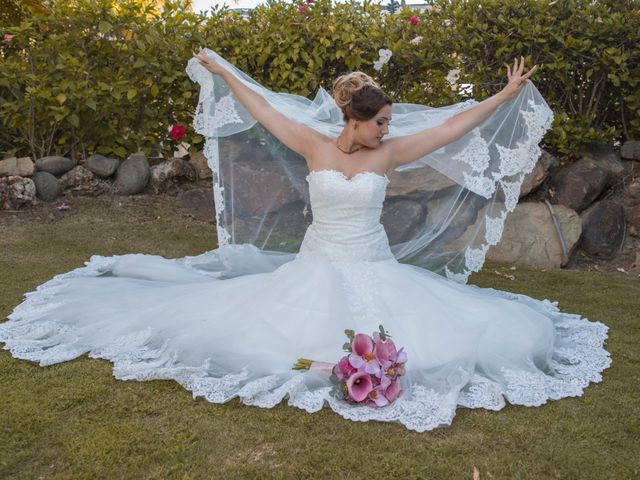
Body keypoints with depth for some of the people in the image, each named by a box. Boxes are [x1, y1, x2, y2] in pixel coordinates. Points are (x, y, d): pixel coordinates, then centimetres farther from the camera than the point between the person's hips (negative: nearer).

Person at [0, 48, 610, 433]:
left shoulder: (389, 152, -3)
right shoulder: (314, 145, -5)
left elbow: (455, 126, -1)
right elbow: (263, 109, 4)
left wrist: (507, 94, 1)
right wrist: (220, 71, 12)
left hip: (374, 269, 1)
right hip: (316, 267, -1)